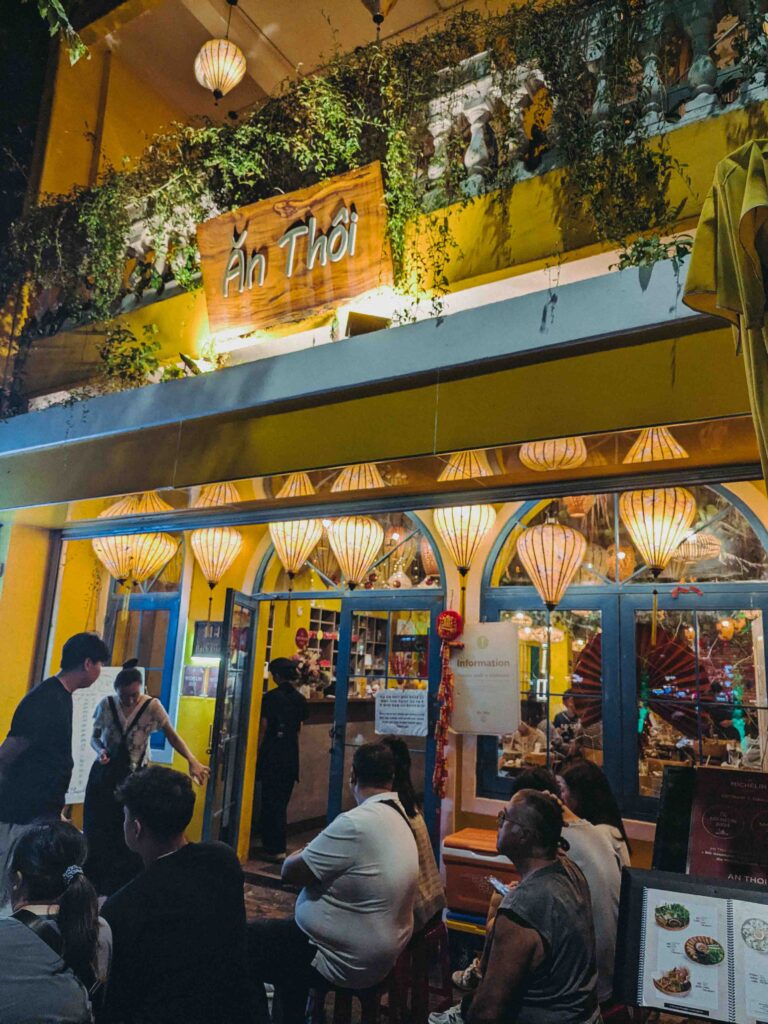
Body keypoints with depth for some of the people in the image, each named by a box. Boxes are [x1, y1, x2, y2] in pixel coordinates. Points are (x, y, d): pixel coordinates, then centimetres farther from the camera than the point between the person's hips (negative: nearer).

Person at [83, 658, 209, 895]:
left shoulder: (152, 706, -12)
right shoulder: (105, 705, -6)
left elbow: (172, 735, -16)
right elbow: (94, 737, 5)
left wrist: (192, 760, -30)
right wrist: (100, 750, -19)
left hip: (135, 777, -2)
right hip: (104, 775, 2)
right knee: (99, 831, 7)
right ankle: (95, 887, 22)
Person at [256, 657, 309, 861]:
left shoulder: (270, 697, -8)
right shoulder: (300, 699, 3)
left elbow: (263, 728, -7)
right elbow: (299, 729, 8)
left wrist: (258, 752, 1)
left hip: (271, 755, -4)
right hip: (291, 757, 4)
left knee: (269, 801, 4)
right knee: (282, 802, 12)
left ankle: (273, 849, 7)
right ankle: (278, 848, 16)